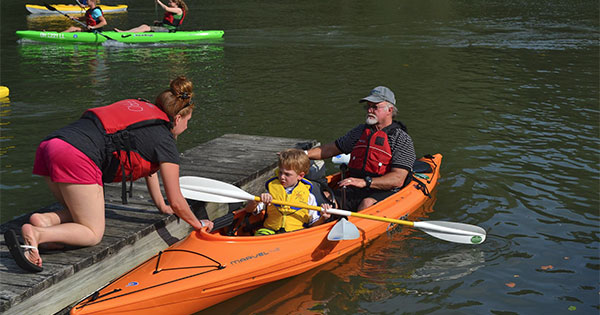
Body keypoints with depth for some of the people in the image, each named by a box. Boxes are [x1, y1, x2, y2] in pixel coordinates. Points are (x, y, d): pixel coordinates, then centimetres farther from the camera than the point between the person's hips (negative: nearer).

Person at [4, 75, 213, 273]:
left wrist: (162, 207, 48)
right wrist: (198, 224, 30)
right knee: (93, 234, 3)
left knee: (84, 214, 24)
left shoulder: (141, 109, 29)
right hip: (77, 157, -8)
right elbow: (177, 203, 11)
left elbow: (148, 165, 41)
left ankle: (46, 219, -4)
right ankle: (36, 234, -21)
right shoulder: (164, 140, 6)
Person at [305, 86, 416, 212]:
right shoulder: (360, 131, 16)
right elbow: (331, 149, 27)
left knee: (367, 204, -38)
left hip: (384, 192, -5)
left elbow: (398, 180, -14)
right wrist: (304, 154, 13)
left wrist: (365, 182, -25)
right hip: (353, 190, 5)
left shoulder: (402, 139, -3)